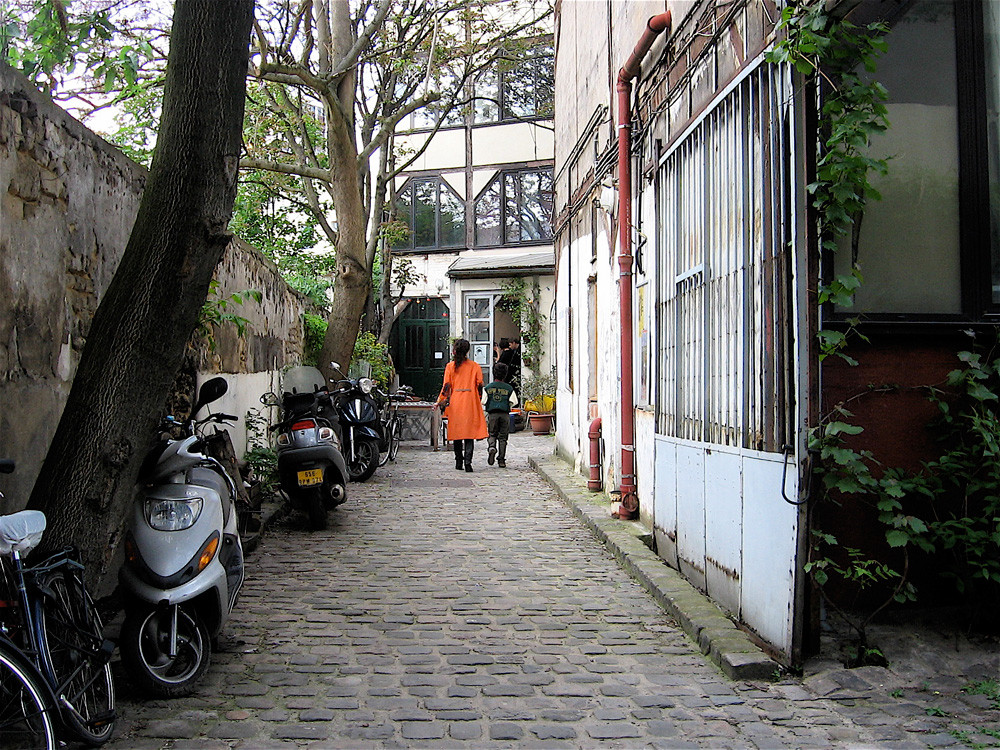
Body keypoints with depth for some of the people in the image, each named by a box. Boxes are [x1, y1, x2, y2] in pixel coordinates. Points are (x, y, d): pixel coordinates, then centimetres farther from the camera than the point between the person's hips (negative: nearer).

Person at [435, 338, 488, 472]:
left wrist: (441, 401, 8)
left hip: (455, 402, 1)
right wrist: (478, 401, 14)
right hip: (470, 403, -1)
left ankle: (459, 462, 14)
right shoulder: (475, 366, 1)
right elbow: (479, 386, 2)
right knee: (469, 431, -1)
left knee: (457, 432, 10)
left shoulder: (450, 366, 0)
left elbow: (446, 387, -1)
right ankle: (467, 461, -16)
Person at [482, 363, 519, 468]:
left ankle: (492, 447, -20)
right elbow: (513, 402, -3)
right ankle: (501, 460, 3)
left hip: (492, 414, 0)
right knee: (502, 437, 6)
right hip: (505, 415, 0)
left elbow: (483, 402, 0)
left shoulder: (488, 387, 3)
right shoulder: (509, 388, 3)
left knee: (492, 434, 13)